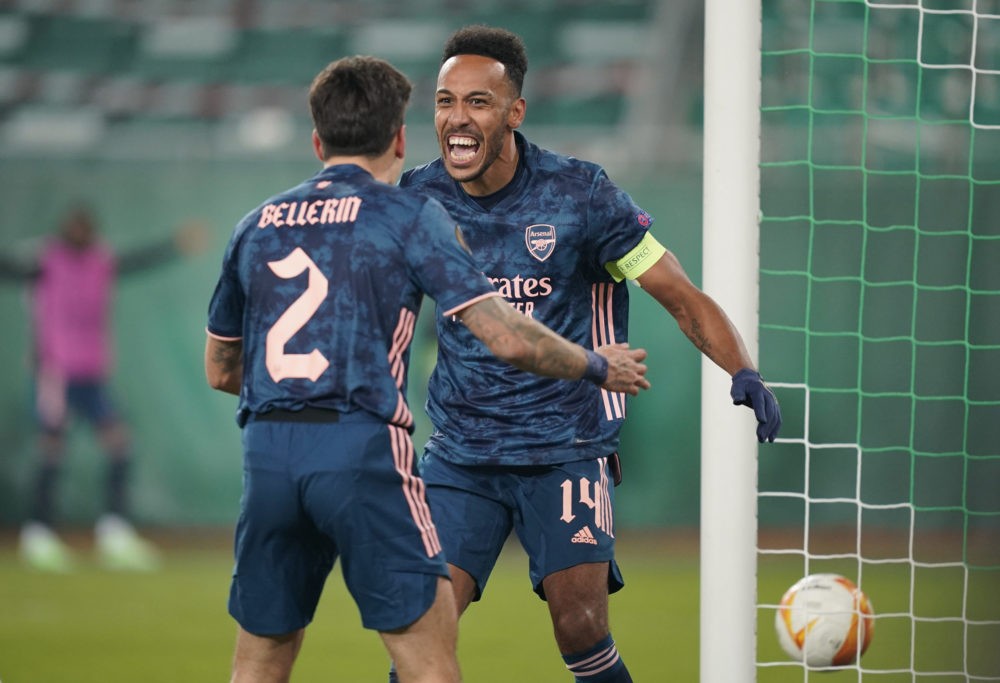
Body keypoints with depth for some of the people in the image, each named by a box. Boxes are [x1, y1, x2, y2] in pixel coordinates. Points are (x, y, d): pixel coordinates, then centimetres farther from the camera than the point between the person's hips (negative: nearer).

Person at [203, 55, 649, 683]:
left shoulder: (257, 225, 15)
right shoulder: (409, 216, 1)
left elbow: (220, 370, 23)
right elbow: (503, 338, -5)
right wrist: (598, 368, 11)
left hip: (266, 450, 5)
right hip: (361, 449, -5)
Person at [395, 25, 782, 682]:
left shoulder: (579, 193, -8)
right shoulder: (417, 200, -1)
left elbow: (683, 298, -6)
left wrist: (745, 372, -21)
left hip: (566, 449, -2)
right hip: (460, 455, 2)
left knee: (581, 628, -14)